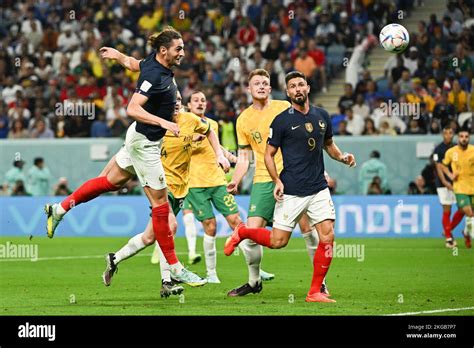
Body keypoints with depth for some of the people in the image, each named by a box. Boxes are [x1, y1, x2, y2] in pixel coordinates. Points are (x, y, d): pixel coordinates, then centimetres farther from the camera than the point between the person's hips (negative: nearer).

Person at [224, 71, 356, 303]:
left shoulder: (322, 116, 8)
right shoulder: (282, 120, -5)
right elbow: (269, 154, 0)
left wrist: (341, 157, 3)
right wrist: (277, 181, -12)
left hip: (318, 188, 4)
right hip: (291, 192, -4)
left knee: (327, 236, -9)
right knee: (278, 241, -3)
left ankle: (315, 292, 0)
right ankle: (241, 233, 26)